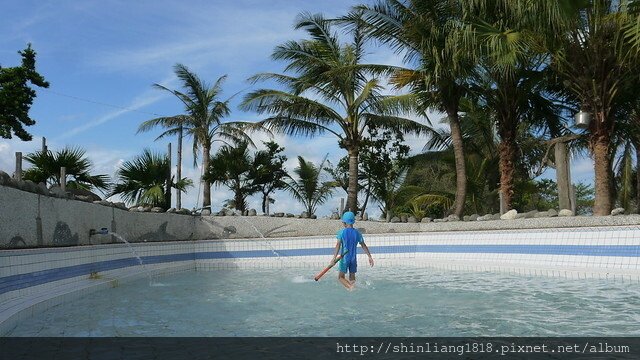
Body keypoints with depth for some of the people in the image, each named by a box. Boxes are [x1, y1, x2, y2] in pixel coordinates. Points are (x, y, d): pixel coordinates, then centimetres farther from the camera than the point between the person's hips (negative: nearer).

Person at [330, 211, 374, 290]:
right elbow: (364, 246, 3)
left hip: (344, 258, -4)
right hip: (353, 258, 4)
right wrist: (370, 257, 9)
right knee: (352, 277, 16)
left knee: (341, 277, 3)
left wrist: (334, 257, -18)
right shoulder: (357, 233, 2)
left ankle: (350, 287, -20)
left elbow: (338, 245, -15)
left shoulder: (342, 232, -7)